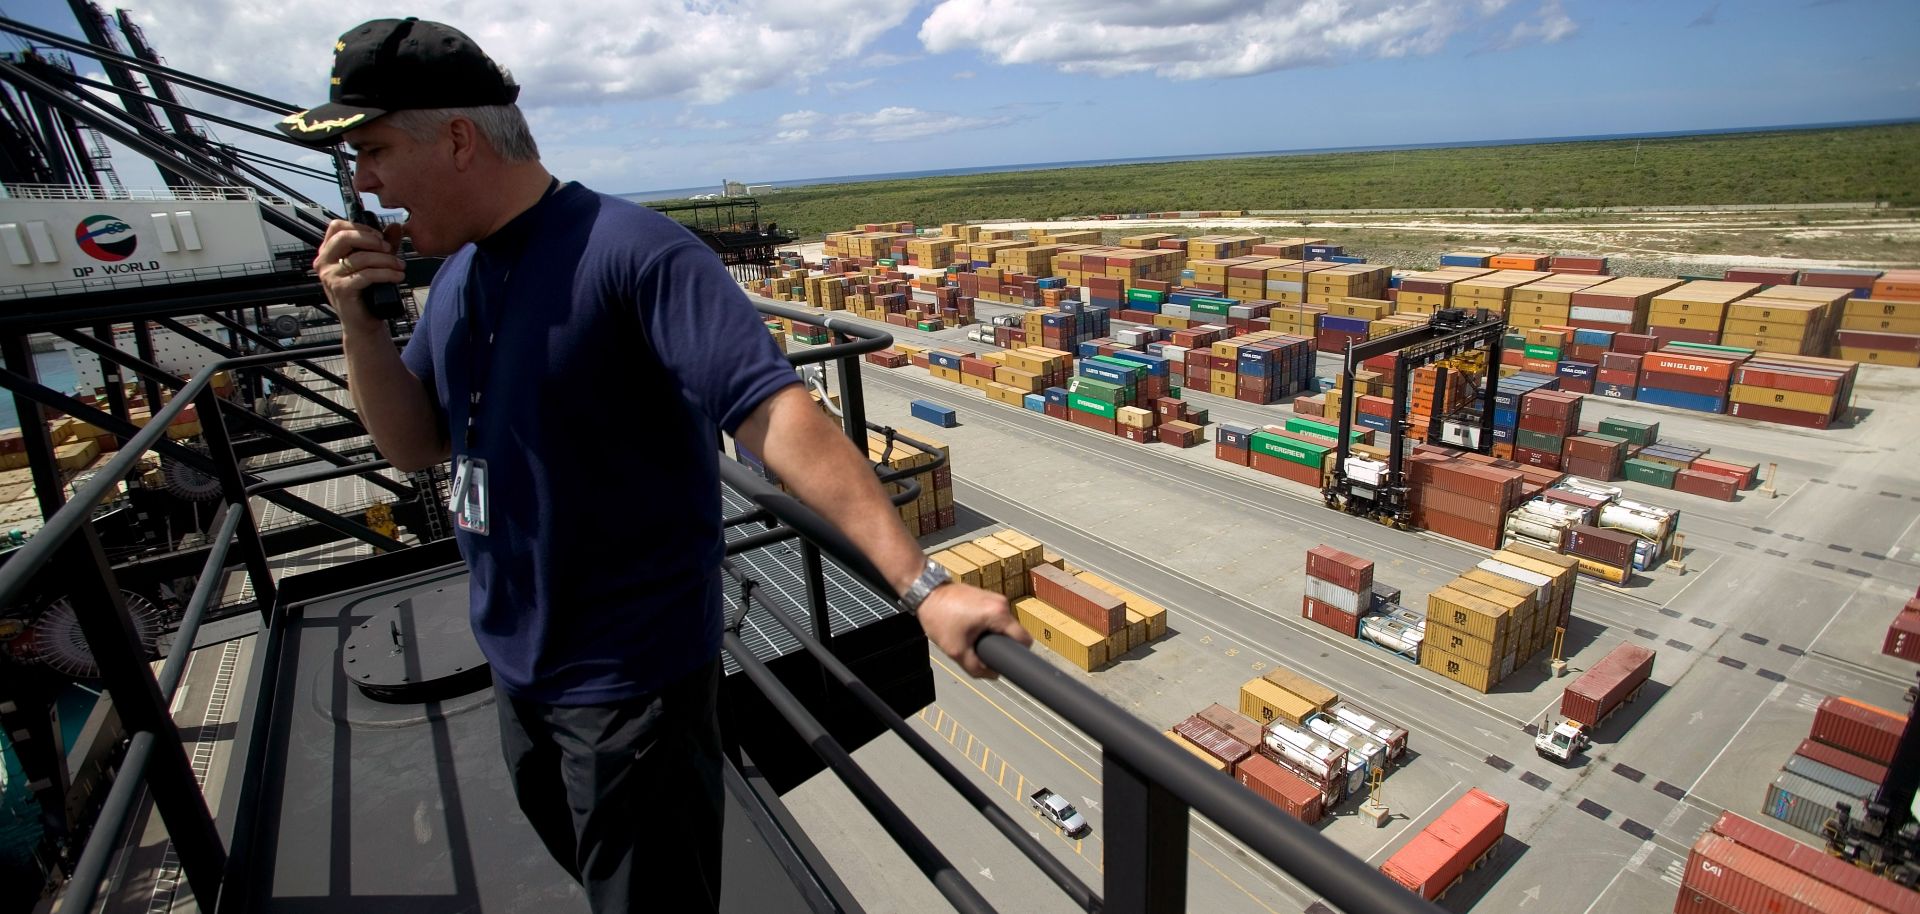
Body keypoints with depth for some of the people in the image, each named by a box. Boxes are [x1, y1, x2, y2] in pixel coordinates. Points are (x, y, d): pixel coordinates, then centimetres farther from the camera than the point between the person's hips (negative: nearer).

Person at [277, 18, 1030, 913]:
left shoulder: (628, 252, -23)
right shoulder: (457, 273, 4)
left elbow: (773, 412, -32)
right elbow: (414, 445, 9)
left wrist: (922, 585, -39)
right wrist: (359, 320, -9)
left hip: (629, 678, -8)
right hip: (519, 663, 8)